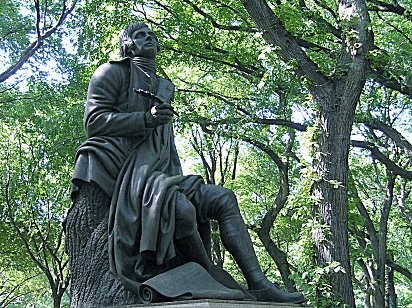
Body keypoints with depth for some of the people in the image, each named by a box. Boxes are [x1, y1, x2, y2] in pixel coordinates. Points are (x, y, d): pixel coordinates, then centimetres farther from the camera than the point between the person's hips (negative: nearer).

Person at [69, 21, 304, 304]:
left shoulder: (164, 88, 27)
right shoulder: (114, 72, 8)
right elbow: (94, 121, -5)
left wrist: (179, 180, 10)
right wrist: (147, 119, -17)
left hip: (158, 174, 8)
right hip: (125, 170, -8)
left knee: (225, 198, -6)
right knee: (182, 208, -35)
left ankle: (258, 285, -12)